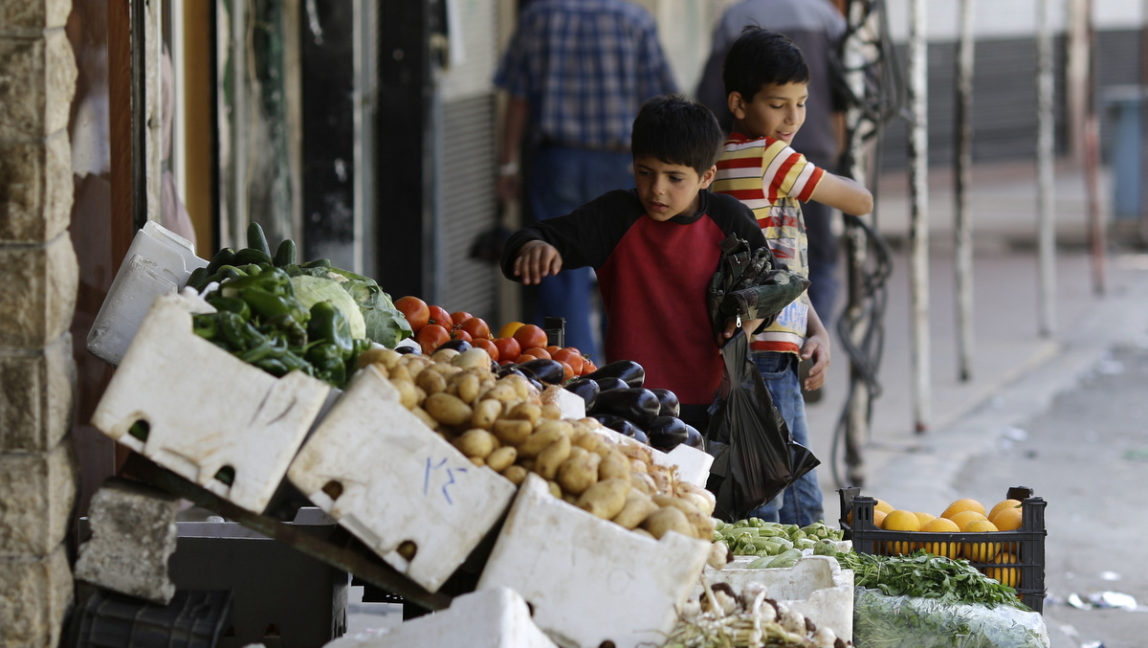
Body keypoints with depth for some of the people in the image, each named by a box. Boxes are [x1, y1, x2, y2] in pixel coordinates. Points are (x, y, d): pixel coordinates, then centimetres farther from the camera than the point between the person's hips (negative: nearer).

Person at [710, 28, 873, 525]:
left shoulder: (734, 159, 17)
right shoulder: (768, 156, -12)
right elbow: (861, 201, -5)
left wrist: (817, 331, 8)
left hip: (778, 358, 10)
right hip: (762, 355, -10)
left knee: (803, 505, 16)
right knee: (762, 508, -9)